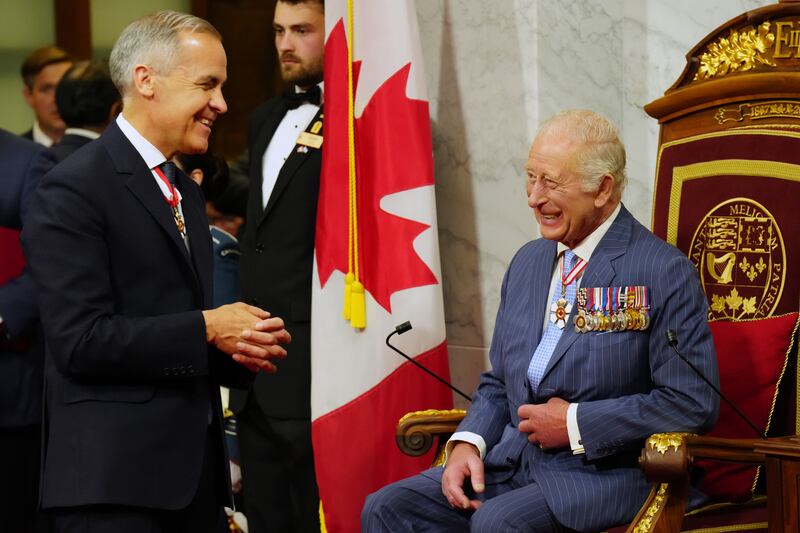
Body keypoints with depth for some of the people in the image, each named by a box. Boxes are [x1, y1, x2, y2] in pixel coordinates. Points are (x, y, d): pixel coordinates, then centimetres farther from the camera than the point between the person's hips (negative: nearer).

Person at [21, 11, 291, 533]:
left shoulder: (186, 191, 19)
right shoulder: (75, 188, -10)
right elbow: (81, 340, -18)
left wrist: (238, 347, 2)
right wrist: (207, 329, -15)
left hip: (195, 467, 8)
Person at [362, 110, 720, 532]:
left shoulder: (665, 272, -8)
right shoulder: (527, 262, 16)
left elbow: (694, 404, -14)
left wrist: (575, 423, -14)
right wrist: (468, 443, 0)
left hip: (606, 472, -7)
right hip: (512, 462, 7)